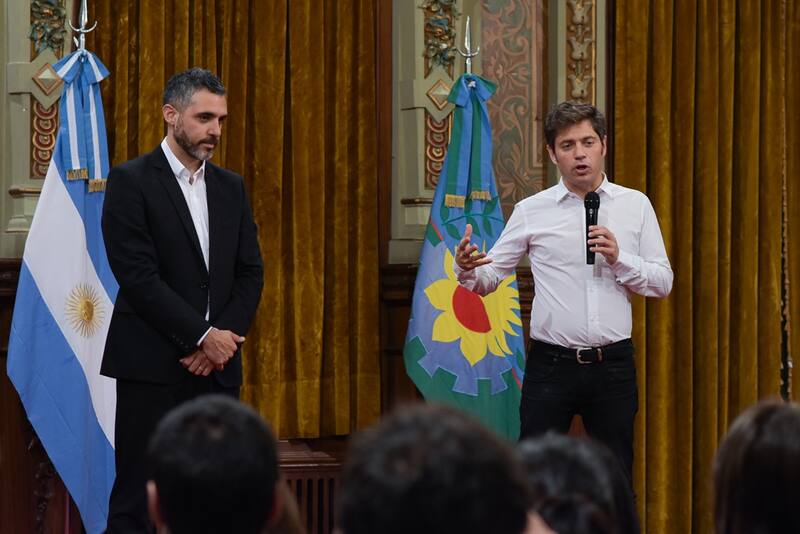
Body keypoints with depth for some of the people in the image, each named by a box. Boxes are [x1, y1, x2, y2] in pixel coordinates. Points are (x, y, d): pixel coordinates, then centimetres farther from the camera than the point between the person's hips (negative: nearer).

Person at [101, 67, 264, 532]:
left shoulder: (231, 186, 15)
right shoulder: (131, 181, -4)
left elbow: (251, 273, 11)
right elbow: (138, 276, -12)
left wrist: (224, 339, -5)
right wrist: (202, 335, -13)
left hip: (217, 363, 5)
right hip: (153, 365, -5)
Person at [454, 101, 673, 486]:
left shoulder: (635, 205, 5)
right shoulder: (531, 212, 2)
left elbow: (663, 283, 6)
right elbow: (489, 279, 3)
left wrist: (619, 259, -11)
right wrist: (467, 270, -20)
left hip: (613, 366, 1)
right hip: (551, 365, -1)